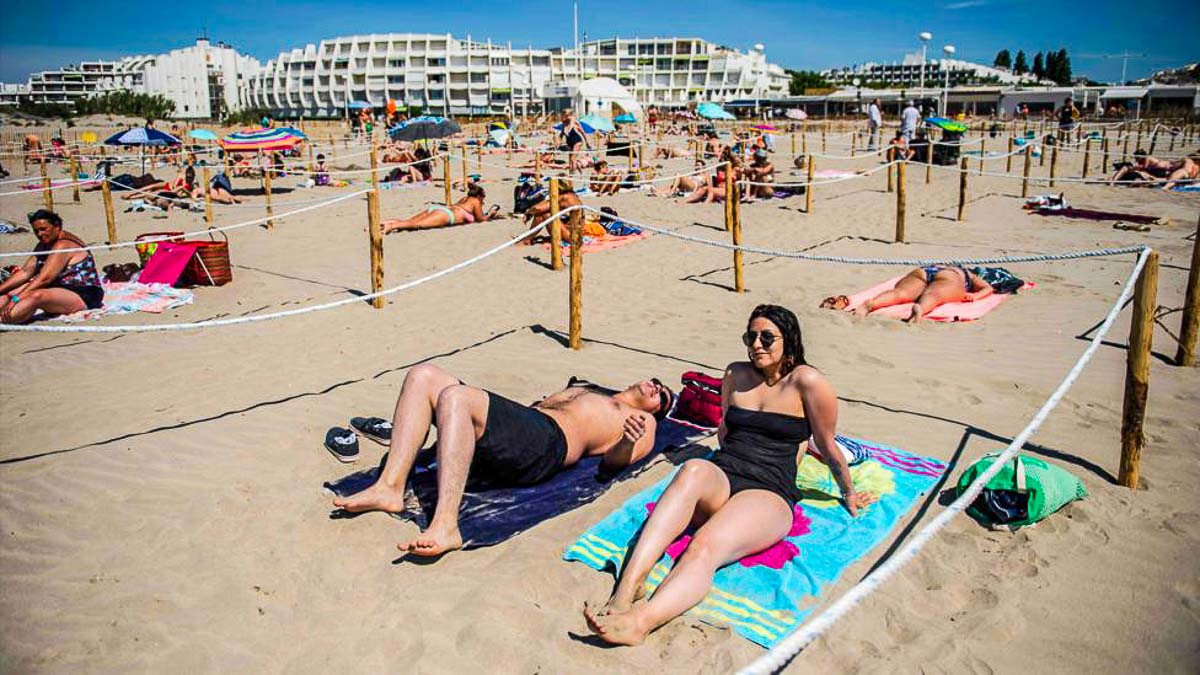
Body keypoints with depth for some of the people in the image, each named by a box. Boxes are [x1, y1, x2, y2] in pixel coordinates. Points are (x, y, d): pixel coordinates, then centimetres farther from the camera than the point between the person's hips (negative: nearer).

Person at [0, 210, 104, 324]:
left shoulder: (64, 245, -16)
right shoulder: (43, 245, 14)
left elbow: (44, 278, -23)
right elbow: (25, 272, 10)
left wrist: (16, 299, -27)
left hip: (83, 296, -10)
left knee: (36, 296, -35)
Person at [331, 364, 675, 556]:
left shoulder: (643, 423, 19)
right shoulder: (585, 391, 42)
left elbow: (612, 461, 0)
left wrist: (628, 442, -21)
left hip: (544, 441, -8)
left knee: (454, 396, -33)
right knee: (423, 375, -10)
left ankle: (445, 526, -43)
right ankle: (390, 487, -20)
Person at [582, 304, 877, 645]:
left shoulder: (807, 381, 2)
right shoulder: (735, 374, 20)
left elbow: (828, 448, 13)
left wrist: (849, 494, 21)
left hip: (769, 493, -3)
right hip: (720, 477, 4)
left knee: (705, 546, -35)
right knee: (694, 469, -36)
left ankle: (639, 621, -59)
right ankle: (625, 590, -51)